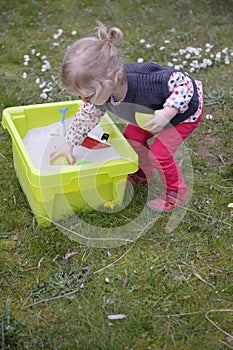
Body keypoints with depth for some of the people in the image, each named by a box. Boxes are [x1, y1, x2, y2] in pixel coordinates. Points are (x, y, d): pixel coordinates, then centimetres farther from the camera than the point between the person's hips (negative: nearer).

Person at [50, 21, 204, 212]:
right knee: (131, 138, 6)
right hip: (152, 110, 7)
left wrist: (166, 114, -48)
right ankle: (145, 172, 35)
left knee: (160, 153, -13)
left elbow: (184, 82, -36)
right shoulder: (101, 90, -22)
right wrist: (69, 144, 2)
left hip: (186, 108, -7)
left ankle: (177, 194, 13)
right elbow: (87, 115, -2)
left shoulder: (145, 82, -46)